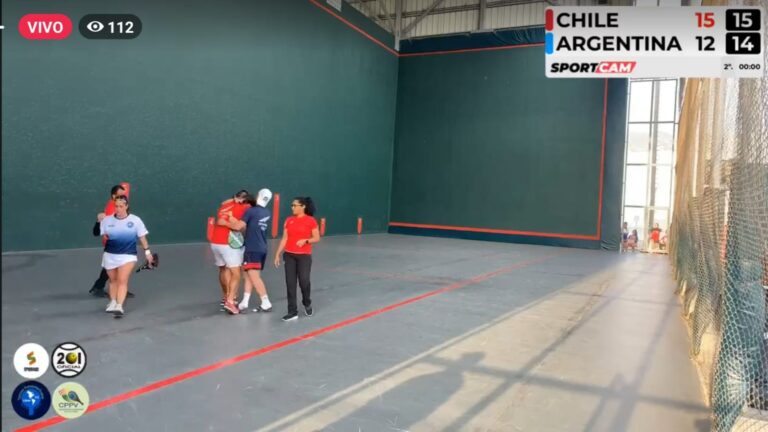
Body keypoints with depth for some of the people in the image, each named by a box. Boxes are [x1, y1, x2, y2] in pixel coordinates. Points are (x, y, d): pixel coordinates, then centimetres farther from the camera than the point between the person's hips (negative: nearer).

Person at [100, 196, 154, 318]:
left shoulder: (135, 220, -2)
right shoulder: (107, 220, 2)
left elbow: (142, 237, 4)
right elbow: (104, 236, 15)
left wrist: (147, 251, 5)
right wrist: (105, 237, -4)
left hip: (127, 255, -3)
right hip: (110, 255, 3)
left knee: (122, 281, -13)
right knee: (113, 280, 15)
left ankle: (119, 306, -16)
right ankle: (112, 303, 33)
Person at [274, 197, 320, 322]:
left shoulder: (311, 220, -5)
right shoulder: (289, 220, 7)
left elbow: (317, 238, -4)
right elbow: (284, 239, 9)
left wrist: (305, 240, -21)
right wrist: (277, 254, 5)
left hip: (304, 256, -4)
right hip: (289, 255, 4)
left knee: (304, 281, -3)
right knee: (290, 283, 2)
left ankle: (307, 304, 28)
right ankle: (293, 312, 10)